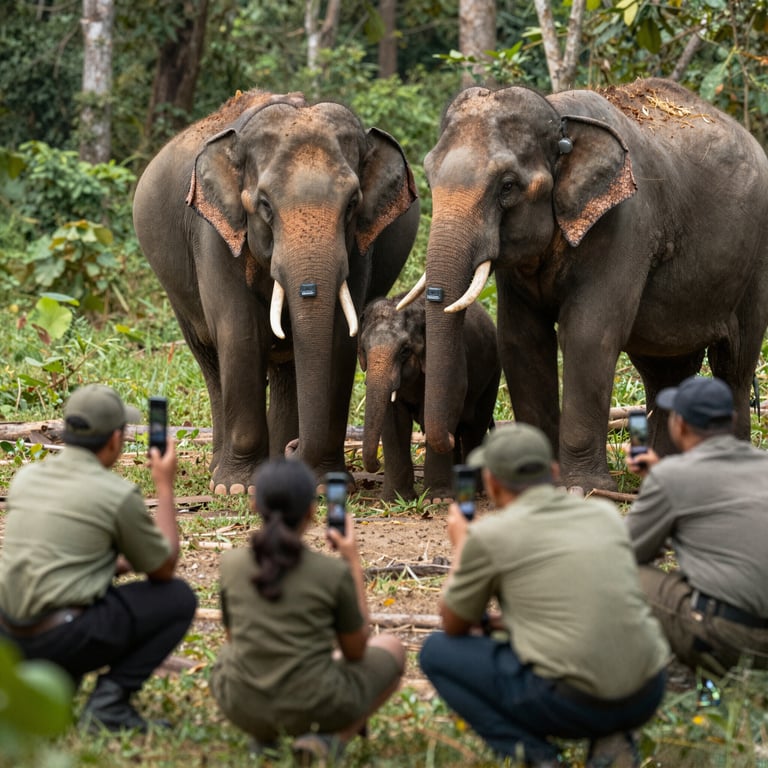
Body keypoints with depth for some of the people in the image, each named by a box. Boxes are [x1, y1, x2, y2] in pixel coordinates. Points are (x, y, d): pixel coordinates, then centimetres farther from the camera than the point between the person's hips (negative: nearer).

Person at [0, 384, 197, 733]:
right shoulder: (118, 494, -9)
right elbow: (164, 569, 6)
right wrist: (165, 486, 14)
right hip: (64, 635, -7)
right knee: (178, 598, 9)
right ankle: (108, 701, -2)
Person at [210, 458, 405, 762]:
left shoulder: (231, 564, -3)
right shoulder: (334, 573, -11)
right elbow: (356, 651, 5)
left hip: (243, 709, 4)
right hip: (314, 709, -4)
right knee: (391, 649, 24)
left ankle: (263, 735, 10)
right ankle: (330, 739, 0)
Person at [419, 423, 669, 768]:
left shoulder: (489, 535, -2)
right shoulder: (606, 513, 12)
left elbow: (454, 626, 14)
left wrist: (460, 545, 28)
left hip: (570, 702, -5)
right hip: (647, 695, 5)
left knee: (437, 651, 15)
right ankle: (611, 739, 11)